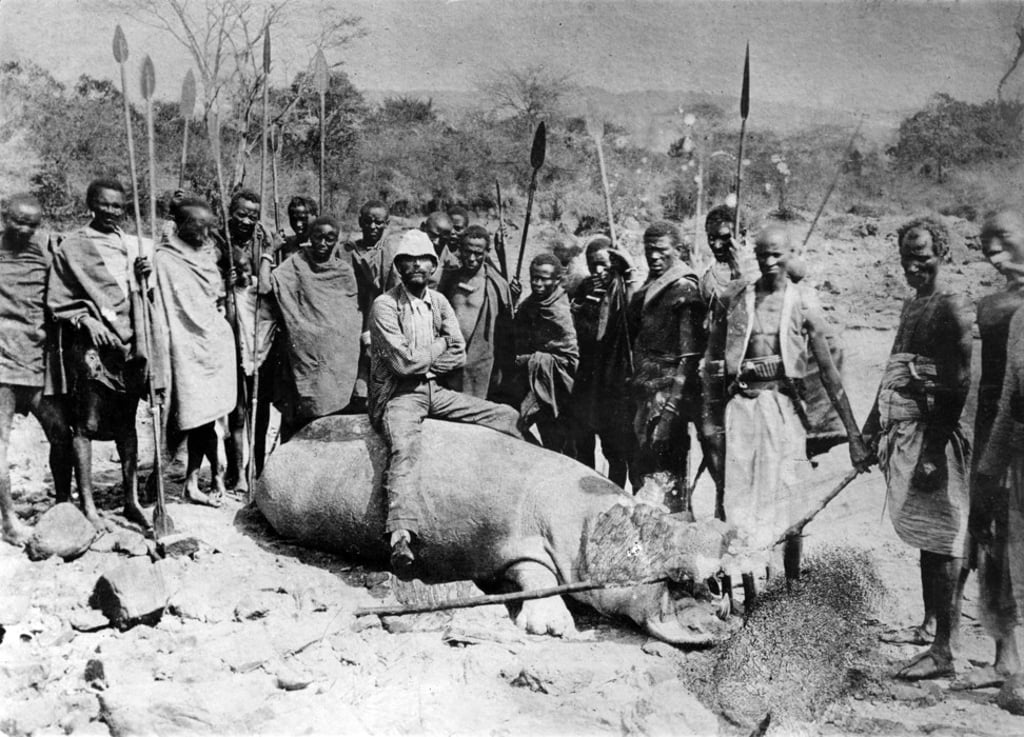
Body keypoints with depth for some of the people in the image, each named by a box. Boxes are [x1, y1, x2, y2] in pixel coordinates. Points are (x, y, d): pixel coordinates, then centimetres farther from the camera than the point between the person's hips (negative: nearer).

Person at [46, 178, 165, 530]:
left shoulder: (131, 245, 12)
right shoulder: (72, 247, -1)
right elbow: (57, 300, -1)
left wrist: (142, 277, -3)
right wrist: (86, 320, -15)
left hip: (127, 342, 5)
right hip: (89, 344, -4)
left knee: (126, 422, 9)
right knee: (86, 423, -4)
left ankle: (131, 499, 16)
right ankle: (87, 504, 1)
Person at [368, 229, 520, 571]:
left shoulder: (438, 302, 11)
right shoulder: (385, 305, -8)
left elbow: (458, 355, 5)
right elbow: (403, 362, -16)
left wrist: (420, 360, -8)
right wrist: (439, 345, -1)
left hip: (433, 391, 7)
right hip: (397, 394, -7)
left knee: (506, 416, 3)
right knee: (405, 446, -36)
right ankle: (401, 537, -48)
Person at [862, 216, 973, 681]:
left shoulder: (954, 309, -10)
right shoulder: (911, 306, 17)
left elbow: (959, 384, -18)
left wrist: (934, 450, -22)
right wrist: (870, 430, 22)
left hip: (933, 434, -8)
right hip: (902, 433, 8)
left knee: (937, 540, -7)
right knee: (923, 534, 17)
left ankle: (943, 650, -3)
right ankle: (934, 620, 31)